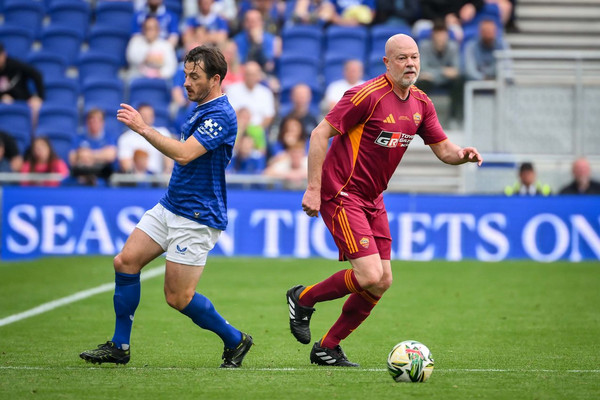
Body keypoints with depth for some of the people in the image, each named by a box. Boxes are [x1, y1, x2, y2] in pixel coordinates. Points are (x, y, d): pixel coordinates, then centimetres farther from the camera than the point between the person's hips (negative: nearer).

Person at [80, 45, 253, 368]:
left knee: (178, 297, -8)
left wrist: (143, 128, -25)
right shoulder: (201, 110, 15)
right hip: (169, 207, 10)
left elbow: (184, 154, -29)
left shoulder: (220, 115, -18)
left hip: (196, 217, -10)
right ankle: (119, 347, 7)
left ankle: (235, 341, 11)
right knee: (126, 260, 0)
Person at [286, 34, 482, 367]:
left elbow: (442, 148, 12)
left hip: (372, 199, 8)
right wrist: (313, 189, -21)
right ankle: (303, 299, 8)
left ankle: (327, 348, 16)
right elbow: (320, 134, -17)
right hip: (342, 194, -8)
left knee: (382, 282, 4)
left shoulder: (420, 103, 6)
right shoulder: (368, 95, -17)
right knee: (369, 276, -17)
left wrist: (462, 154, -12)